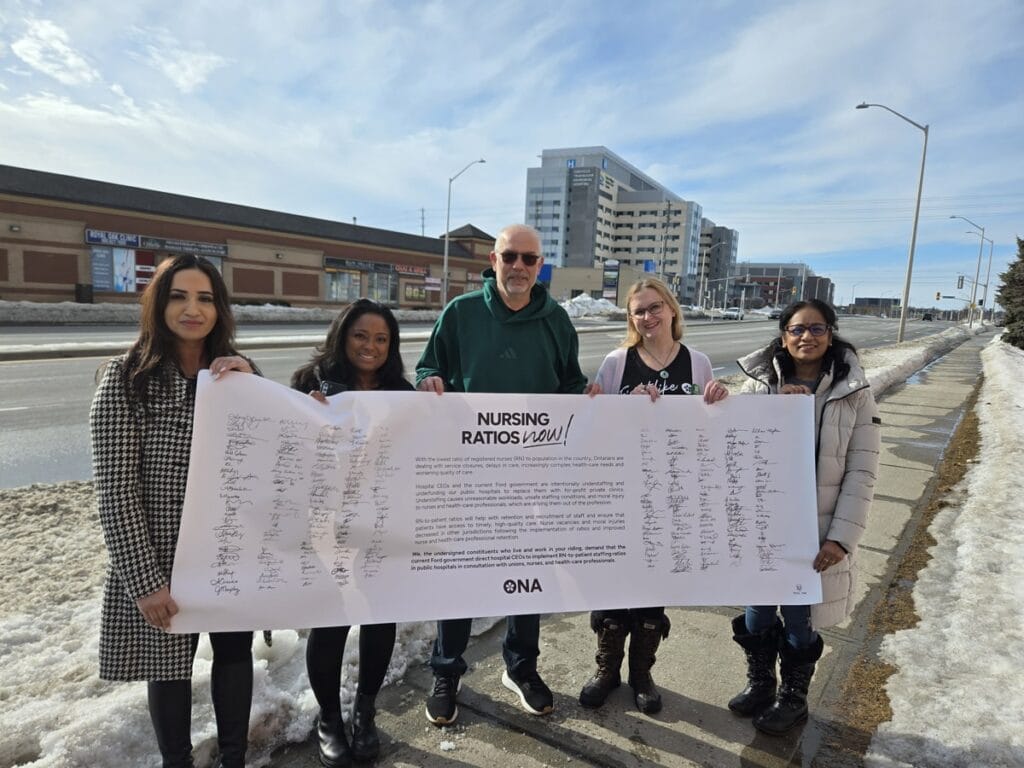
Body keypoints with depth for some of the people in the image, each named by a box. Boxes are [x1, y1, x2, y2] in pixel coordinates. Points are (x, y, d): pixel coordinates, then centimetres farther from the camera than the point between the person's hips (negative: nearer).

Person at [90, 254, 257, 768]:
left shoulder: (235, 372, 0)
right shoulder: (127, 378, -13)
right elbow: (115, 489, -14)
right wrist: (143, 580, -17)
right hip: (161, 558, -3)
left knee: (235, 651, 17)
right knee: (170, 665, 15)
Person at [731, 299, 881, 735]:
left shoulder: (854, 393, -6)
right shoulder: (759, 384, -2)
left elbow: (862, 472, -6)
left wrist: (841, 537, -12)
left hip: (815, 532, -2)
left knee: (799, 621, 13)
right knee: (756, 613, 16)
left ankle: (792, 698, 37)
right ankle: (759, 682, 41)